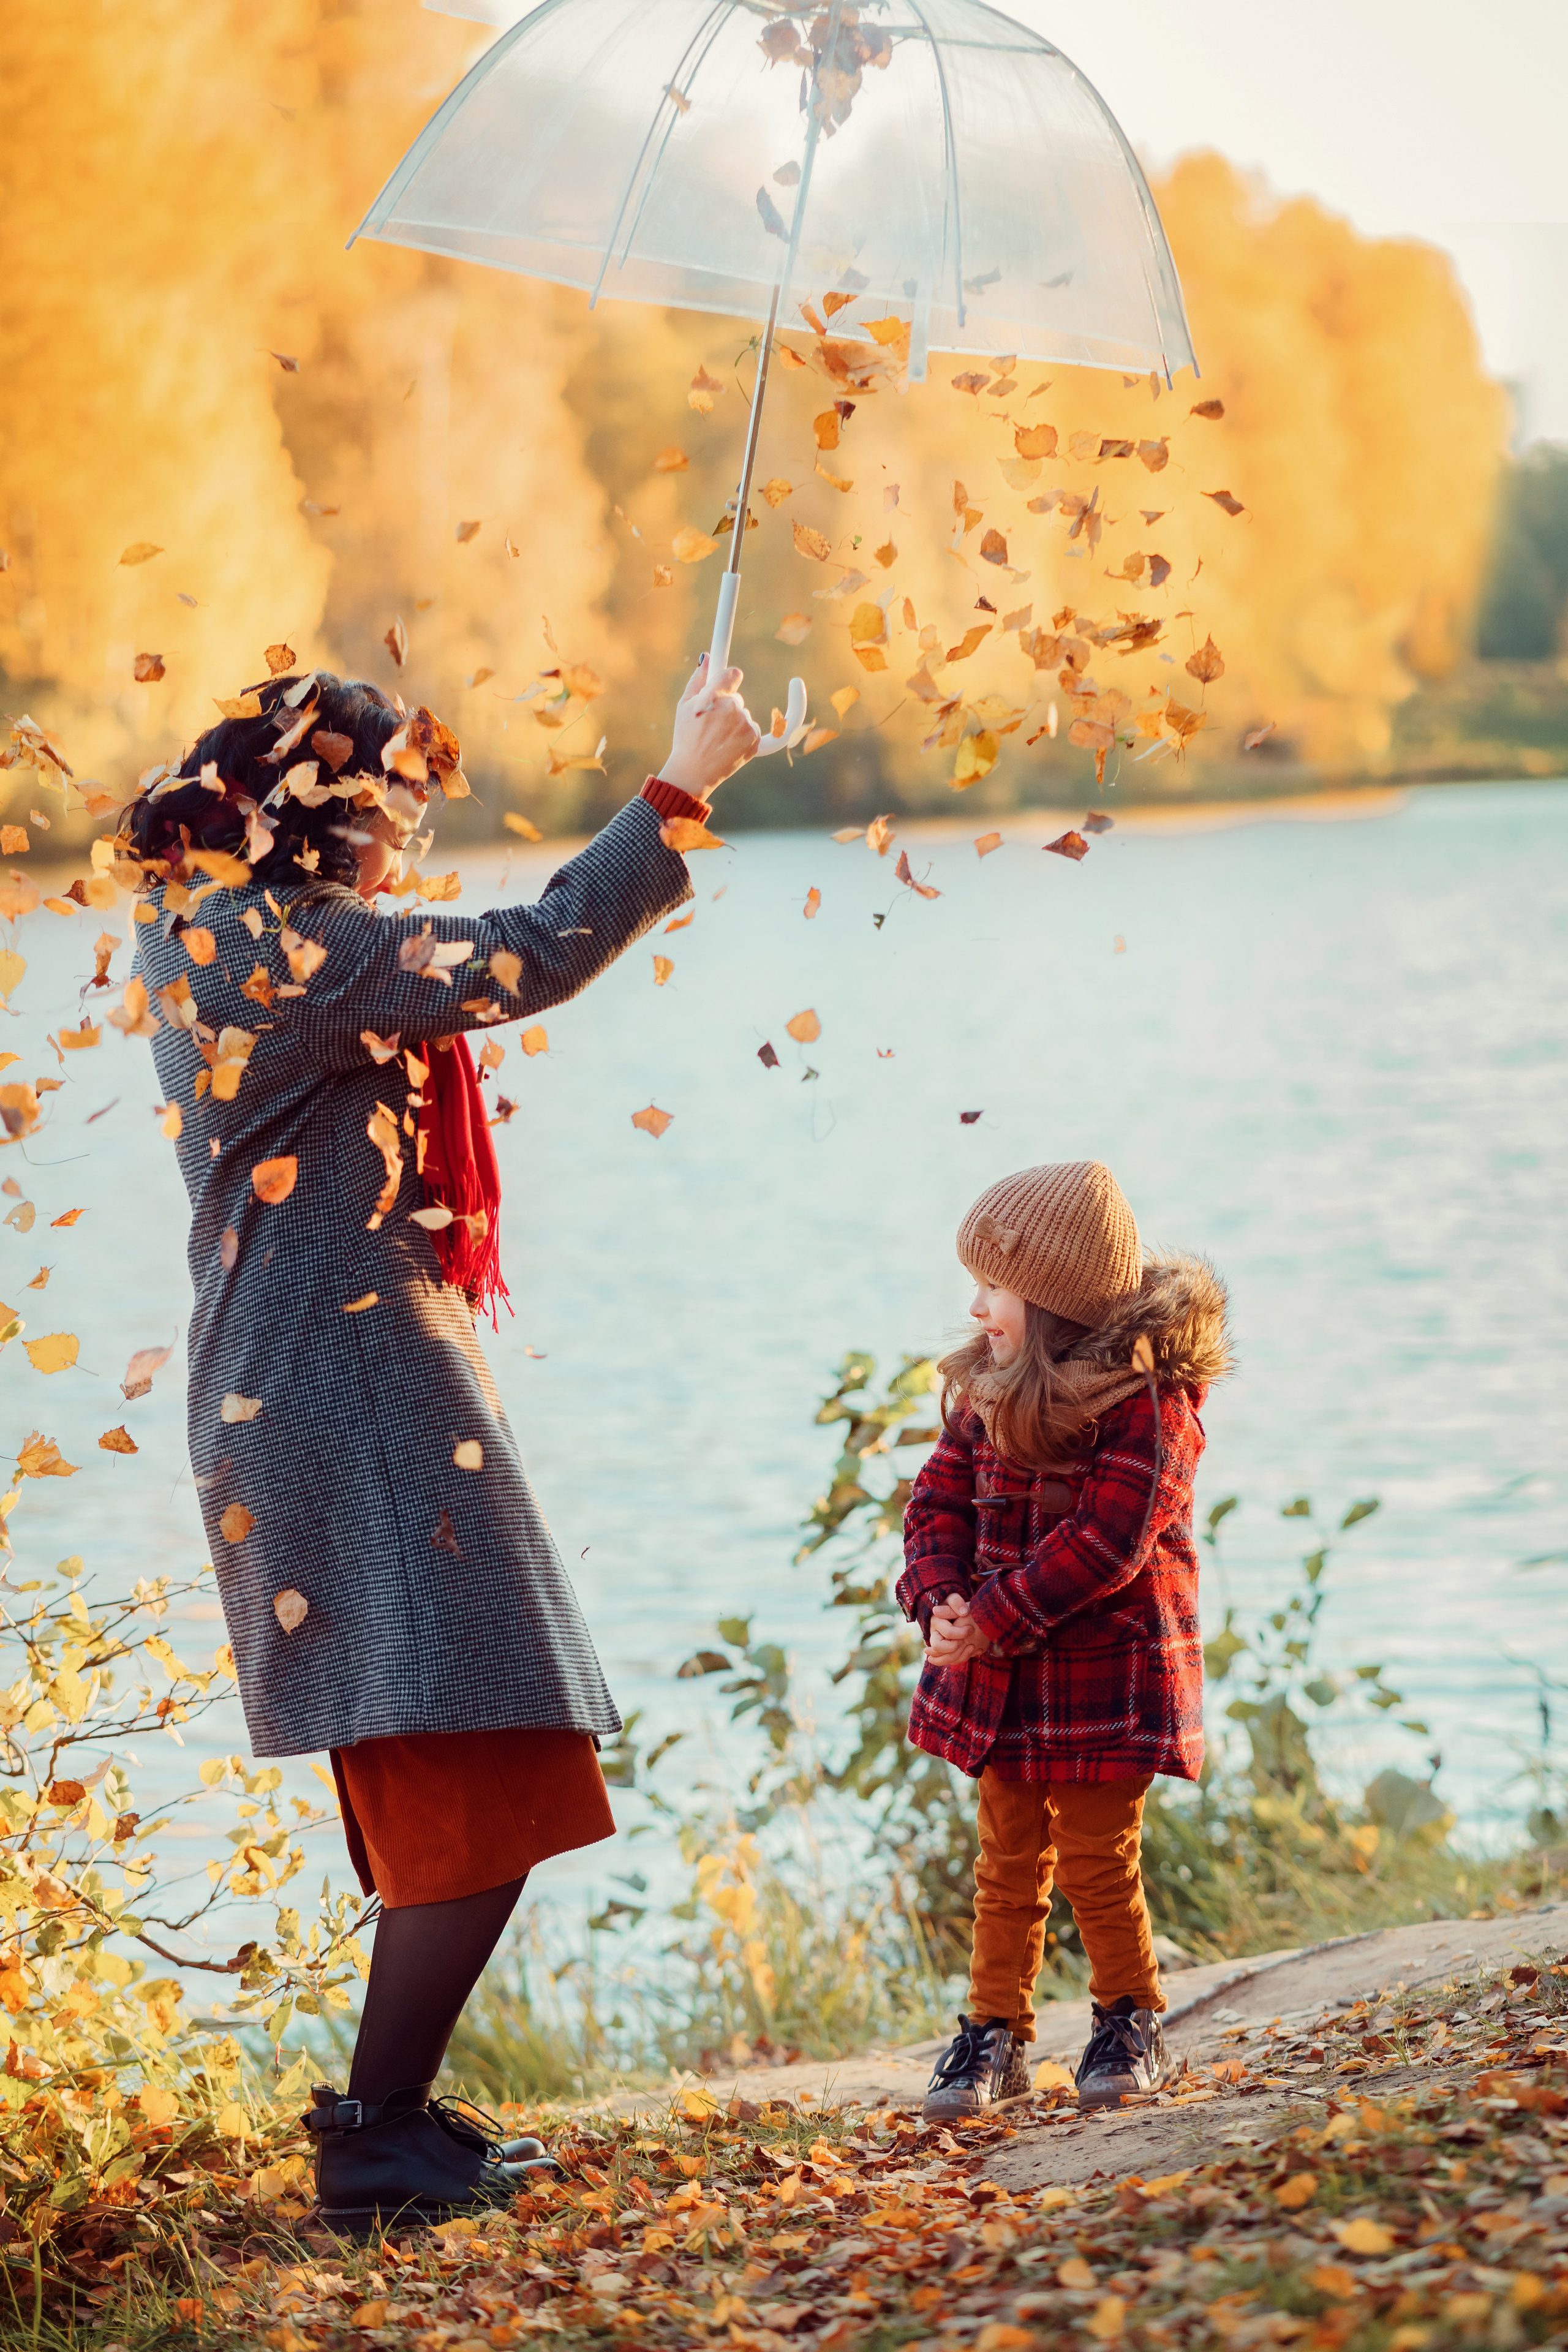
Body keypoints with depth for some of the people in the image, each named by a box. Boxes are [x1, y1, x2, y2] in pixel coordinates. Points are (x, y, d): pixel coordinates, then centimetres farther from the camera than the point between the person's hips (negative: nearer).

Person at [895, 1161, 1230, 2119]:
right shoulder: (989, 1389, 6)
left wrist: (991, 1621, -22)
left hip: (1106, 1673, -6)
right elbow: (941, 1499, 8)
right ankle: (996, 2037, 20)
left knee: (1096, 1863, 2)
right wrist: (941, 1601, -11)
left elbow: (1104, 1544, -23)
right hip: (1004, 1679, 6)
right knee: (1008, 1864, 11)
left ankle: (1131, 2023, 22)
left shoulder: (1147, 1402, -17)